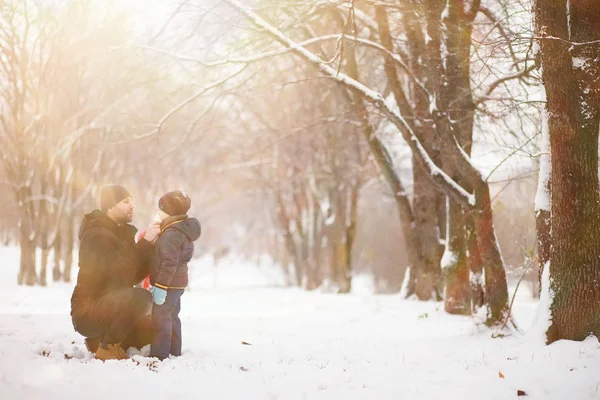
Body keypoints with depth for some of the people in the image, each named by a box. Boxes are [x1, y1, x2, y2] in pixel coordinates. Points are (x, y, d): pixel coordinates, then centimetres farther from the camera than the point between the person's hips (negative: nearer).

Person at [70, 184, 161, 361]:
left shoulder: (122, 233, 13)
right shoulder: (96, 236, -15)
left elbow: (136, 275, 6)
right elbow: (122, 275, -25)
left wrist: (151, 244, -6)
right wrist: (146, 242, -22)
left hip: (111, 307, 9)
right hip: (88, 313, -9)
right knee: (141, 297, -31)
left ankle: (100, 340, 12)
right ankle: (108, 348, -17)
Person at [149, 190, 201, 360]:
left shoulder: (171, 234, -21)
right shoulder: (184, 231, 13)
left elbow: (169, 263, -25)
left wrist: (160, 285, -24)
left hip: (169, 284, -11)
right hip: (177, 283, 11)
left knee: (161, 318, -8)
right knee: (172, 317, 18)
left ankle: (159, 354, -7)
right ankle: (174, 352, 26)